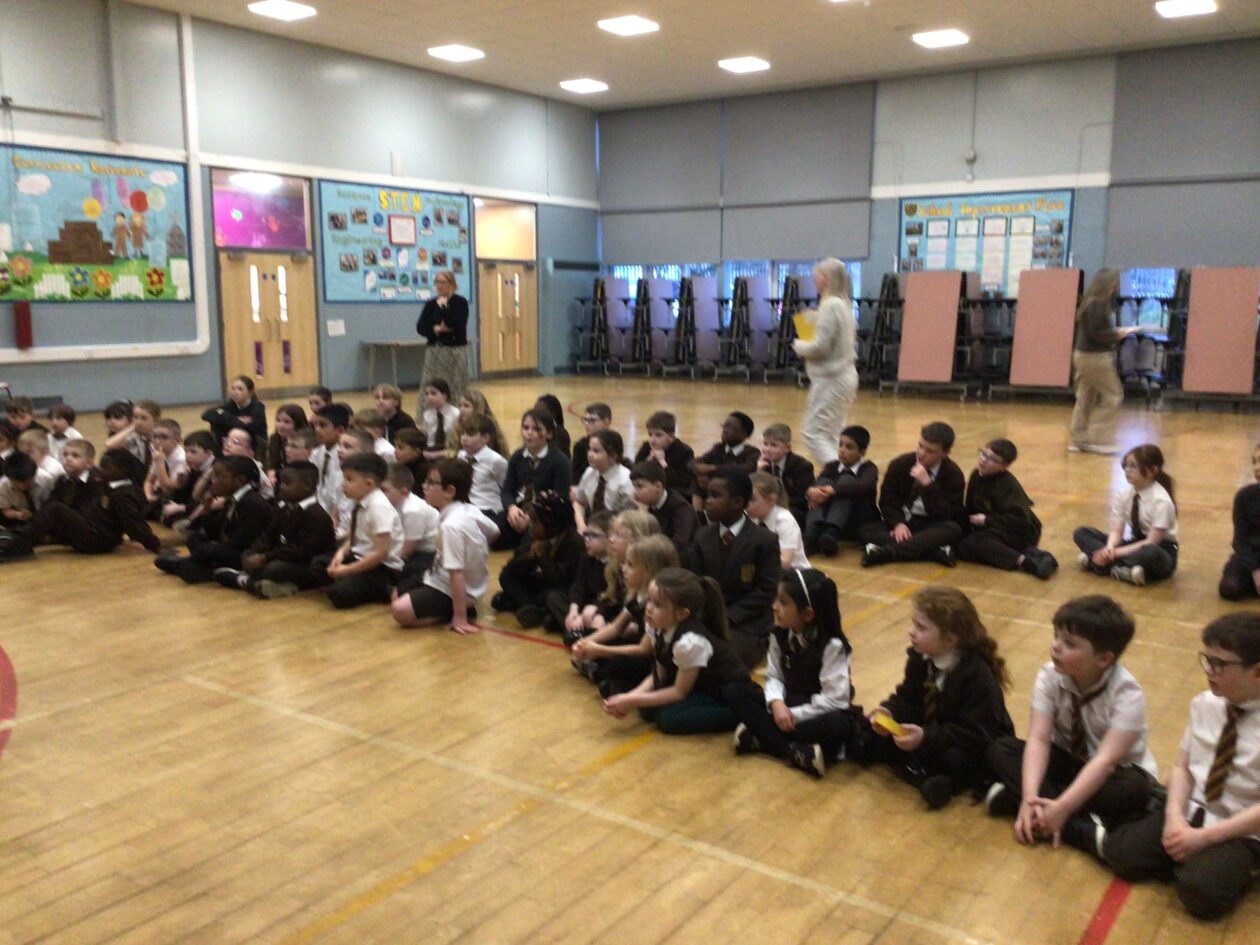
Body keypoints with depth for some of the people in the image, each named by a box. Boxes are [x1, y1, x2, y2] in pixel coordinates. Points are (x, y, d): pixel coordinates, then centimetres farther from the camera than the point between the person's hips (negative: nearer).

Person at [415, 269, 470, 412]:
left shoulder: (461, 302, -2)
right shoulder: (431, 304, 8)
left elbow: (459, 325, -16)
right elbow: (420, 327, 4)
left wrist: (444, 308, -16)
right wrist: (435, 329, -13)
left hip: (456, 350, -3)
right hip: (435, 350, 3)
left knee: (457, 389, -1)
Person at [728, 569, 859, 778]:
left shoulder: (832, 645, -20)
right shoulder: (780, 635, -3)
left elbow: (834, 699, -23)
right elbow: (773, 676, 0)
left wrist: (794, 715, -22)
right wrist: (776, 702, -22)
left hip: (819, 713, -5)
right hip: (789, 705, 5)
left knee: (838, 725, -37)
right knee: (742, 695, -15)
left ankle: (761, 739, -28)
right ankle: (796, 752, -27)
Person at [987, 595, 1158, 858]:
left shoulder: (1127, 694, -25)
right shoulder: (1050, 676, -15)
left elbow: (1106, 760, -33)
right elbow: (1039, 739, -22)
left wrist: (1062, 807, -42)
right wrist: (1030, 796, -37)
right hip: (1067, 761, 4)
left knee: (1133, 789, -36)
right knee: (1000, 750, -19)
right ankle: (1083, 828, -31)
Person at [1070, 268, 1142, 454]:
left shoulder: (1089, 302, 11)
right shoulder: (1096, 304, -16)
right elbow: (1095, 333, -20)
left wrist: (1116, 332, 7)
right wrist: (1119, 334, -12)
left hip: (1083, 355, 9)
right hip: (1096, 357, -9)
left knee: (1085, 398, 12)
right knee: (1113, 396, 0)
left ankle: (1077, 439, 16)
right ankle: (1097, 439, 0)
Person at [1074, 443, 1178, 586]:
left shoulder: (1161, 501, -21)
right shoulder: (1122, 495, -4)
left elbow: (1151, 543, -22)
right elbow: (1116, 531, -6)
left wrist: (1117, 552, -27)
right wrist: (1109, 548, -29)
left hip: (1160, 550, -6)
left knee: (1150, 553, -43)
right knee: (1081, 533, -8)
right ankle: (1126, 568, -25)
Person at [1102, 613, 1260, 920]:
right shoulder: (1204, 703, -1)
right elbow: (1183, 767, 5)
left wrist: (1205, 836, -21)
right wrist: (1175, 819, -13)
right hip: (1191, 812, 4)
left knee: (1202, 891, -28)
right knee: (1121, 852, -14)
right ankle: (1190, 860, 5)